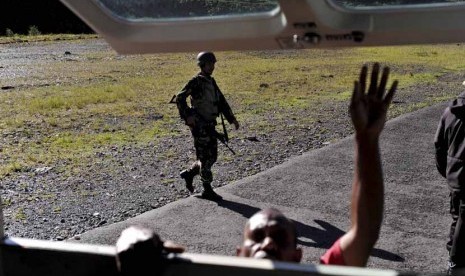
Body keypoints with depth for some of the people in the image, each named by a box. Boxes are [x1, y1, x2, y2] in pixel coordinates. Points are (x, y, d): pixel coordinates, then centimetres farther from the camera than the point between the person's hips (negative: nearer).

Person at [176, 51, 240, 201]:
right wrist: (187, 115, -23)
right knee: (205, 158, -2)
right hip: (200, 126, -8)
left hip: (210, 125, 8)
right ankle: (207, 190, 9)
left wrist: (232, 119, 11)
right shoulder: (196, 82, -12)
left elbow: (221, 101, 17)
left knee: (212, 157, 13)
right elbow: (179, 98, -15)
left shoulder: (211, 81, 13)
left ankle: (189, 173, 30)